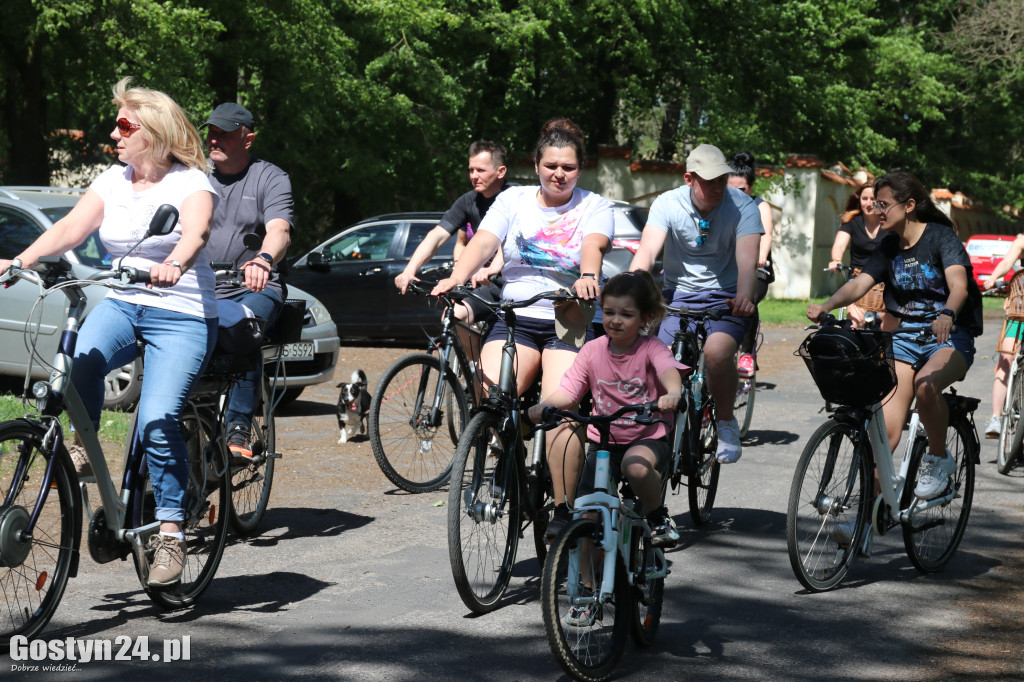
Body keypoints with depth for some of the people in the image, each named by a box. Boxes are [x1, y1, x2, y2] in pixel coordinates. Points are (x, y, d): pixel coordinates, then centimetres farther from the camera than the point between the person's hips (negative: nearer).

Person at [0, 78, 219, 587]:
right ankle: (84, 450, -8)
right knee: (81, 359, -31)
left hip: (181, 315, -4)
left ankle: (170, 532, -9)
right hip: (122, 304, 4)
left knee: (158, 421, -21)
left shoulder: (190, 183, -6)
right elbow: (71, 227, -3)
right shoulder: (112, 182, 9)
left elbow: (196, 231, -25)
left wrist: (173, 265, -48)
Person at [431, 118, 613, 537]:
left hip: (569, 323, -2)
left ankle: (563, 509, -12)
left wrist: (588, 276, -38)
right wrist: (457, 277, -25)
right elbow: (484, 242, -4)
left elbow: (593, 246, -14)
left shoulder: (594, 207, 7)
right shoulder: (513, 200, 12)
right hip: (514, 318, 2)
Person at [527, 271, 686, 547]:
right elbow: (567, 391, -5)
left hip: (648, 438, -3)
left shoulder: (650, 348, -9)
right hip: (603, 441, 3)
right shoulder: (592, 350, 0)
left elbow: (668, 370, -31)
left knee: (636, 466, -37)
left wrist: (673, 393, -55)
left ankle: (659, 519, -8)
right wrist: (542, 407, -28)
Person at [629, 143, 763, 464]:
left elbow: (747, 260, -23)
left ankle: (727, 424, -7)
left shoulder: (742, 206, -10)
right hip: (679, 296, 2)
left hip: (726, 298, -2)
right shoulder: (668, 204, -6)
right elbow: (647, 249, -20)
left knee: (717, 351, -31)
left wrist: (744, 297, -44)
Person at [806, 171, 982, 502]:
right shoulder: (889, 247, 6)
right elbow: (859, 284, -7)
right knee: (884, 429, -8)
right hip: (905, 338, 5)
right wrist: (825, 307, -27)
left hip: (950, 338, -5)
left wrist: (946, 315, -49)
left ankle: (939, 458, -12)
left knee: (925, 385, -36)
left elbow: (959, 284, -27)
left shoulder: (941, 236, -11)